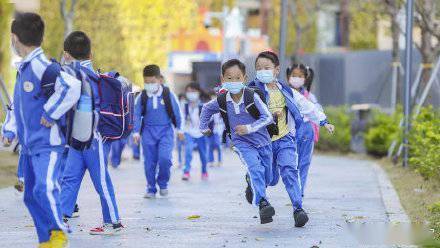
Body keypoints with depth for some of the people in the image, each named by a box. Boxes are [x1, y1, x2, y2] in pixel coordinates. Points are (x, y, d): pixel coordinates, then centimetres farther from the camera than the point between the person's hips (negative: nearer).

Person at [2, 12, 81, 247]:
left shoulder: (41, 65, -16)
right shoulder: (23, 68, 14)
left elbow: (71, 86, -30)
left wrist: (50, 113, -22)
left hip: (47, 142, -9)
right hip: (28, 144, 9)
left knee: (44, 188, -23)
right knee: (31, 196, 9)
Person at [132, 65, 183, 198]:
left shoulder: (168, 94, -5)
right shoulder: (142, 97, -1)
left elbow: (177, 111, 5)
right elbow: (136, 115, 7)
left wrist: (179, 129, 9)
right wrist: (136, 132, 1)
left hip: (165, 130, -2)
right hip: (148, 131, 2)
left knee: (165, 157, -17)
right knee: (149, 162, 0)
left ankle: (163, 183, 6)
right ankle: (151, 188, 14)